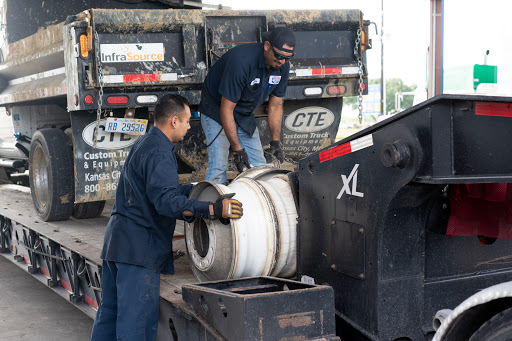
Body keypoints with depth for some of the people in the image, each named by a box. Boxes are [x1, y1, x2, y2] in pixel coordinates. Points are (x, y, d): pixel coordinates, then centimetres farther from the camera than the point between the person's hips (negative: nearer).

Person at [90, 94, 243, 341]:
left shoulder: (144, 144, 17)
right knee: (136, 320, -7)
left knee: (109, 311, 18)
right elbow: (167, 201, -29)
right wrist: (212, 210, -34)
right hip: (138, 247, -11)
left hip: (117, 238, 11)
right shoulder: (159, 153, -16)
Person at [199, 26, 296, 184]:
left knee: (258, 166, 1)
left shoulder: (282, 66, -12)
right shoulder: (241, 61, -34)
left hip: (245, 115, 7)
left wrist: (276, 141, -8)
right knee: (218, 166, -16)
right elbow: (226, 110, -30)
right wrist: (237, 150, -29)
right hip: (217, 111, -7)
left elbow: (275, 105, 1)